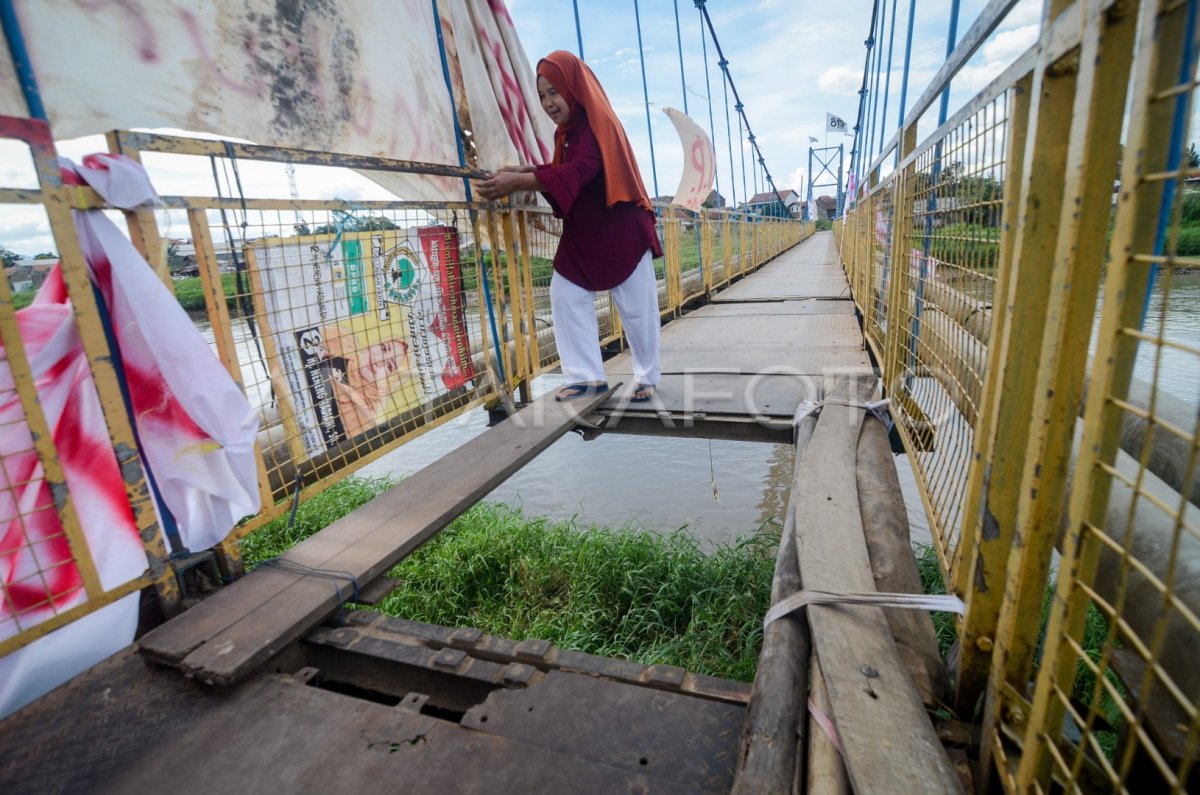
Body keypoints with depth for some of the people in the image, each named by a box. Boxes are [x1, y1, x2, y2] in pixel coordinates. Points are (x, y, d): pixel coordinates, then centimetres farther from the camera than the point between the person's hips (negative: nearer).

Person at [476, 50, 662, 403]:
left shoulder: (599, 122, -15)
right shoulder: (566, 130, 9)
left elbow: (579, 171, -29)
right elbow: (562, 171, 12)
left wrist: (519, 182, -36)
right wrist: (522, 171, -5)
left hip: (621, 231, -8)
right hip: (582, 235, 8)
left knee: (636, 309, -1)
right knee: (565, 296, -1)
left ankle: (647, 377, 16)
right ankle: (588, 376, 4)